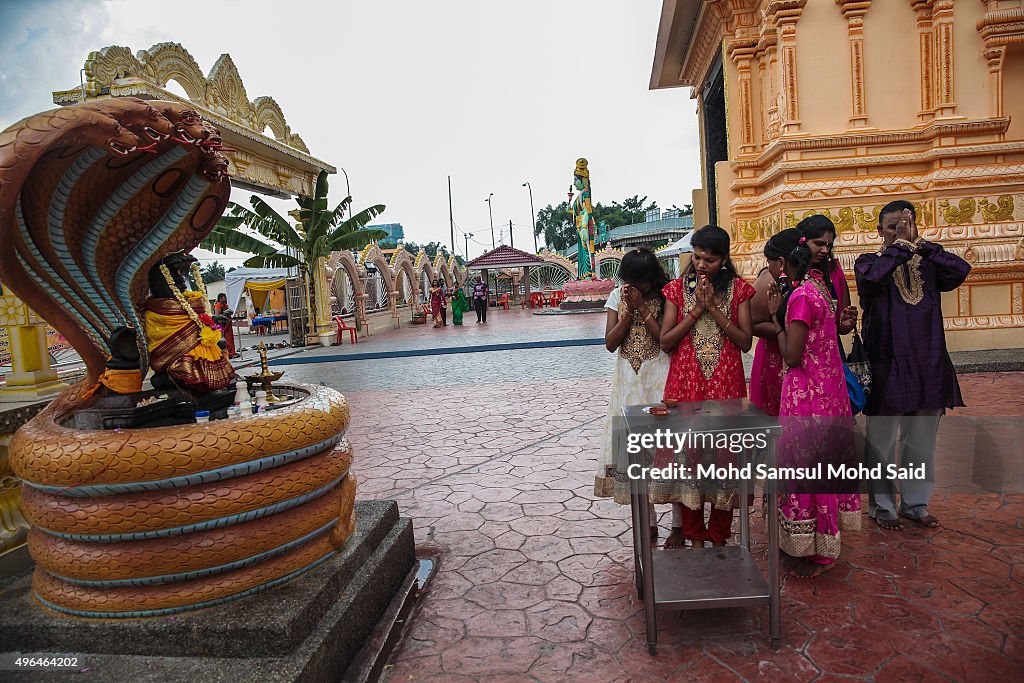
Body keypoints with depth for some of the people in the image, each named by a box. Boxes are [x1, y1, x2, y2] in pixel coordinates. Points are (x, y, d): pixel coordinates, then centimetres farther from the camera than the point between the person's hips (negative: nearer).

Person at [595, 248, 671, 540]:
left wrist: (643, 309, -16)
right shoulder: (617, 296, 4)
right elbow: (610, 343, -3)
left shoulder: (665, 297, -5)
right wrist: (629, 310, -11)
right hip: (627, 381, 4)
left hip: (659, 380, -3)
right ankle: (647, 521, 21)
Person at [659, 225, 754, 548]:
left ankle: (719, 536, 21)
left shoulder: (738, 289, 4)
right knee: (688, 452, 3)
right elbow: (665, 341, -3)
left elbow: (745, 342, -3)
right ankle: (693, 534, 18)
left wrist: (714, 308, -11)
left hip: (726, 383, 0)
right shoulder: (677, 288, 4)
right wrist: (697, 309, -10)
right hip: (686, 383, 0)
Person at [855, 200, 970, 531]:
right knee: (882, 442, 5)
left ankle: (915, 503, 29)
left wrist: (919, 242, -13)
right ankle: (882, 506, 19)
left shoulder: (928, 264, 9)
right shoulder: (869, 261, -1)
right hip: (886, 367, -4)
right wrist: (901, 244, -17)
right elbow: (873, 277, -25)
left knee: (921, 441, 13)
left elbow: (960, 270, -12)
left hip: (928, 365, 4)